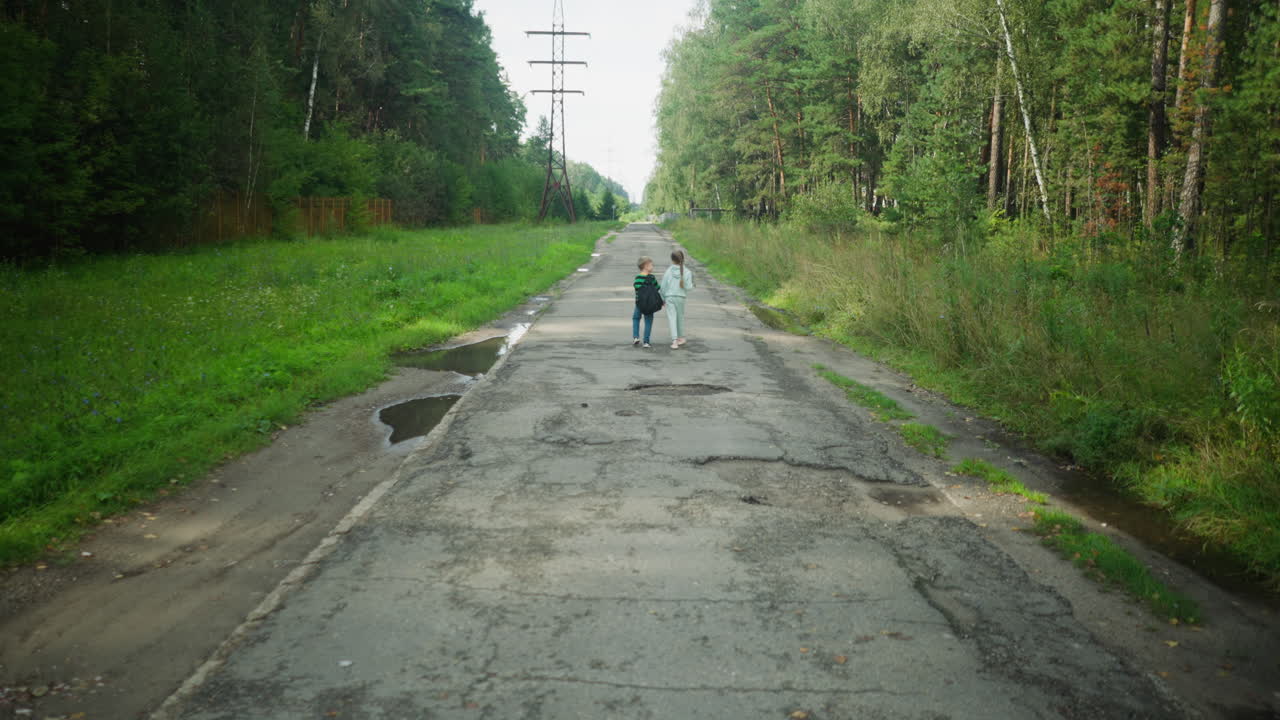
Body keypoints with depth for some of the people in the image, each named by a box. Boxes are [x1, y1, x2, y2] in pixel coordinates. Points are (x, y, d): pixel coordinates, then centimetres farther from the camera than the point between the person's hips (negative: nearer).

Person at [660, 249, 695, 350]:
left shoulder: (668, 271, -5)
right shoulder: (687, 272, -7)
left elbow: (663, 287, -1)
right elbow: (688, 287, -10)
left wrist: (662, 299, 12)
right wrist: (691, 282, 11)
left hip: (669, 297, -1)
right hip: (680, 297, 1)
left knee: (672, 318, -2)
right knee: (680, 317, 19)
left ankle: (674, 340, -14)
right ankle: (681, 338, 33)